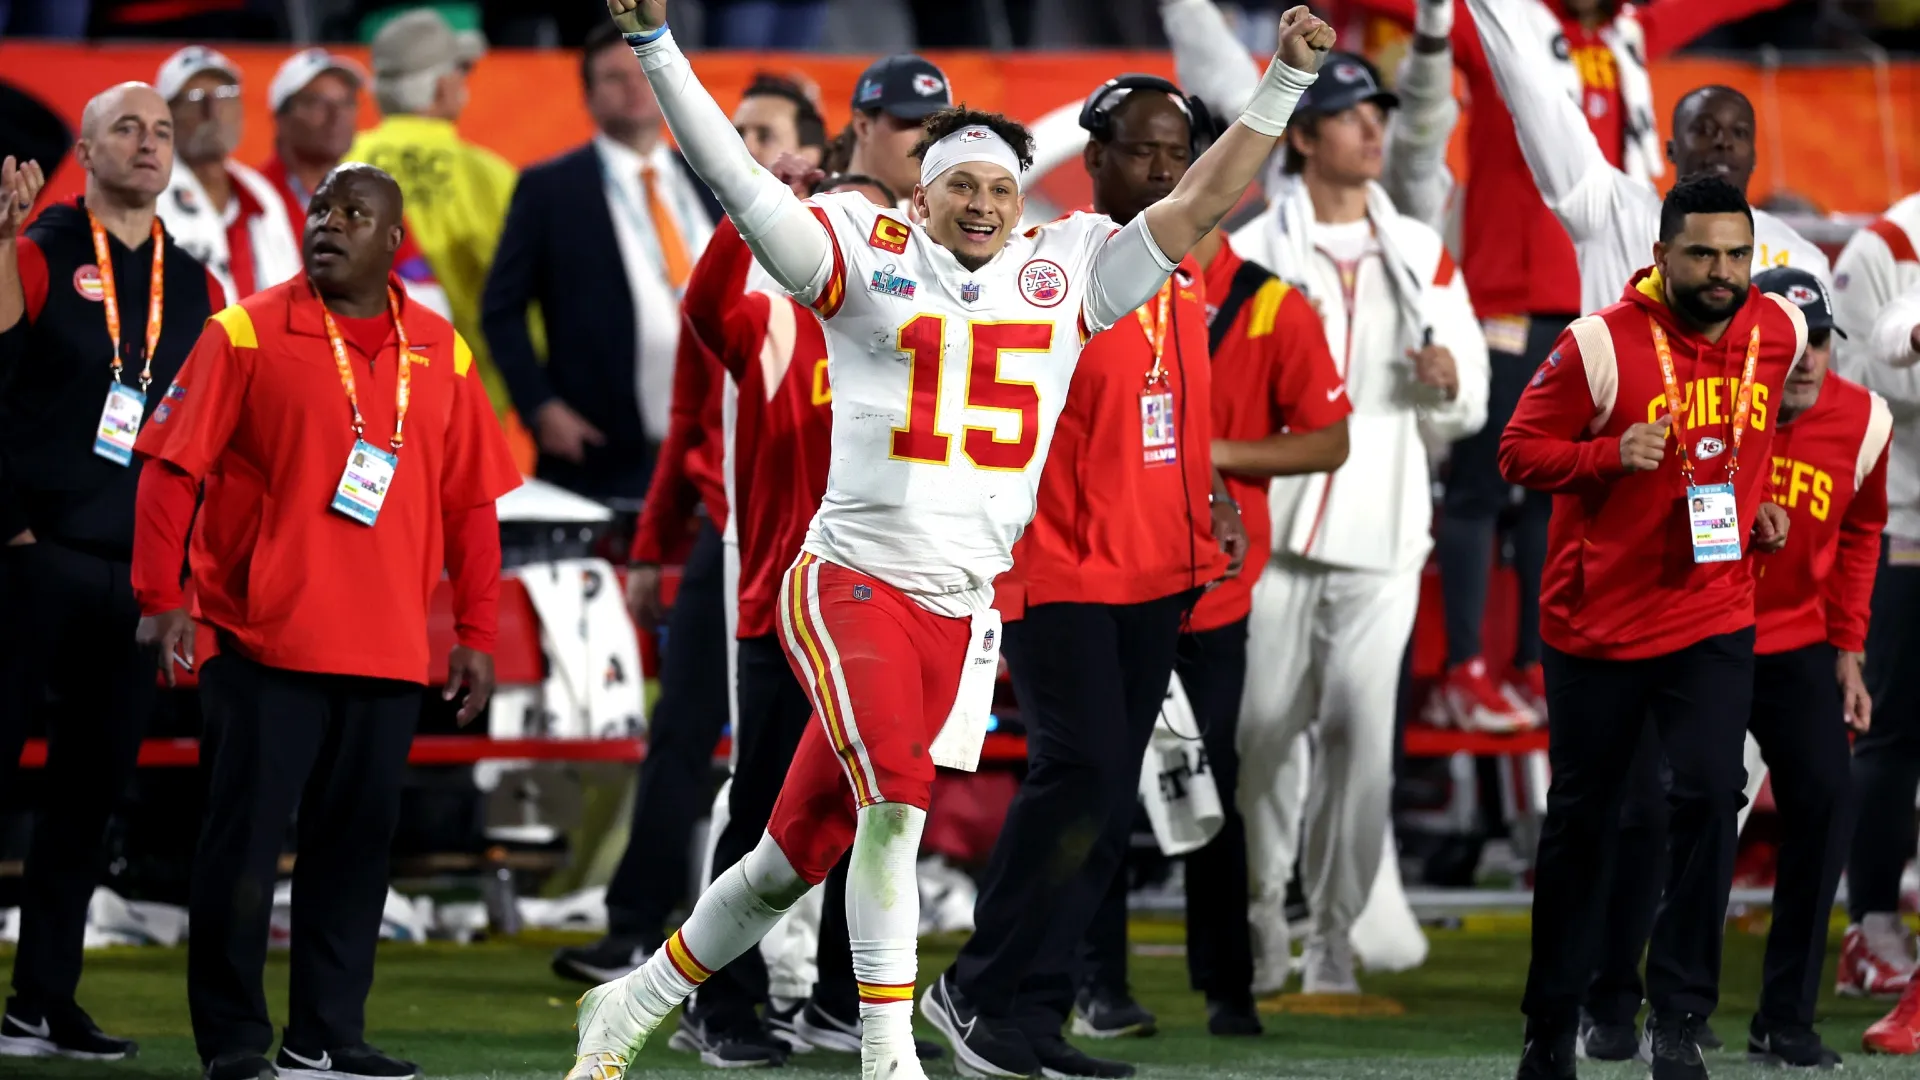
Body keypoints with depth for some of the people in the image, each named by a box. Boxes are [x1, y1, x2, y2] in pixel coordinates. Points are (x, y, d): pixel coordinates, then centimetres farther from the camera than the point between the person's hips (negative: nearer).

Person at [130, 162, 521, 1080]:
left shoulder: (439, 352, 10)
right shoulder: (246, 334, 0)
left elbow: (470, 502, 14)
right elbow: (172, 467, -4)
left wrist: (476, 631, 9)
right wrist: (161, 599, -12)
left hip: (387, 653, 4)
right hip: (262, 641, -4)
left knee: (356, 840, 6)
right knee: (243, 840, -2)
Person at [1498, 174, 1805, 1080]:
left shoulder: (1777, 332, 0)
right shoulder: (1601, 345, -14)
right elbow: (1520, 452, -9)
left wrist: (1758, 504, 9)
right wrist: (1611, 455, -24)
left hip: (1714, 619, 2)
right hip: (1598, 622, -2)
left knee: (1709, 797, -15)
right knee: (1580, 820, 9)